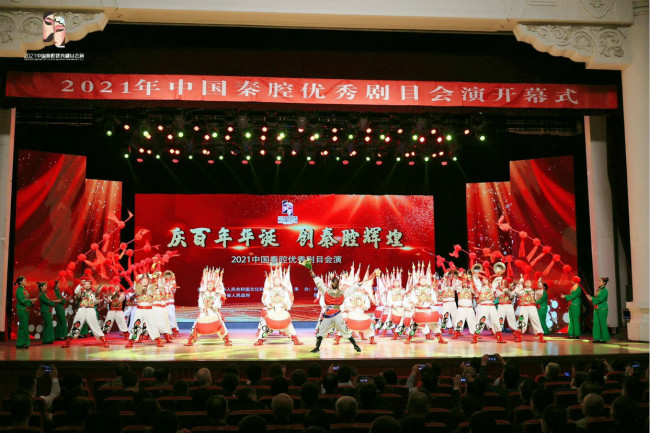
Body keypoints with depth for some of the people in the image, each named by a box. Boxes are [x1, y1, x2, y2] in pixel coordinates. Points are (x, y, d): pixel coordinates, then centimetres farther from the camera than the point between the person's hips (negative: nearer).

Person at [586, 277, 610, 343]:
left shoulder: (605, 290, -9)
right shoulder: (598, 290, 15)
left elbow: (601, 299, -19)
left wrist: (592, 299, -12)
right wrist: (590, 297, 0)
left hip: (602, 309, -8)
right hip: (596, 309, 8)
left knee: (602, 323, -3)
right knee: (596, 323, 5)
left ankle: (604, 338, 4)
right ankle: (597, 338, 10)